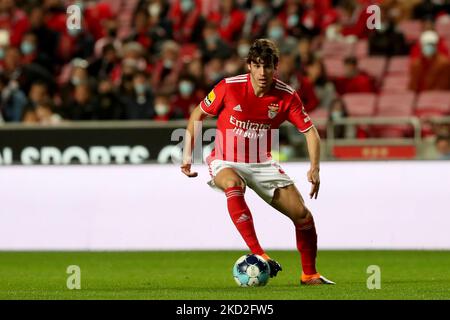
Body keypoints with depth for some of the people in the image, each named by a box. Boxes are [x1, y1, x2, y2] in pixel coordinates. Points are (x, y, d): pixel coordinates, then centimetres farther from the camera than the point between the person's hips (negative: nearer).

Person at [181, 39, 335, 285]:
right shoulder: (229, 87, -16)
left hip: (262, 164, 3)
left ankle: (309, 274, 15)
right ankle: (258, 255, -42)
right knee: (234, 185, -39)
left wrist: (315, 167, -18)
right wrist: (187, 154, -7)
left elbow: (310, 131, -3)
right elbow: (198, 115, -1)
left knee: (302, 214, -6)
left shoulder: (286, 96, -11)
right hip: (226, 161, -3)